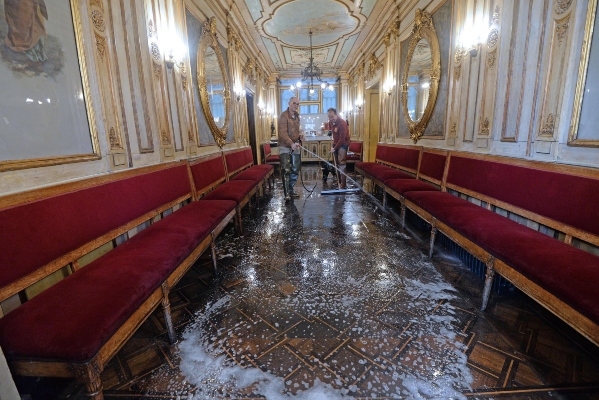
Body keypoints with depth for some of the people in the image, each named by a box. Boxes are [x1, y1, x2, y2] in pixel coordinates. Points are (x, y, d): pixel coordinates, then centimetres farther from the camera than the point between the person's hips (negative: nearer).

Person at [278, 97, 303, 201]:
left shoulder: (297, 116, 14)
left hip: (295, 146, 8)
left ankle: (291, 190, 24)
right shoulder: (283, 116, -13)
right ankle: (286, 193, -1)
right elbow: (283, 133, -24)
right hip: (285, 147, -8)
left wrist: (299, 135, 6)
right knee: (286, 170, -9)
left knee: (295, 170, 11)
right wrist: (291, 144, -36)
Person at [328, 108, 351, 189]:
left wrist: (335, 148, -17)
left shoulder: (342, 123, -20)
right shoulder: (331, 122, 4)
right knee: (337, 164, 9)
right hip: (336, 144, 8)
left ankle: (343, 185, -17)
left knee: (341, 164, -15)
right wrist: (332, 144, 8)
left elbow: (342, 139, -22)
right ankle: (340, 182, 18)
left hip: (343, 144, -8)